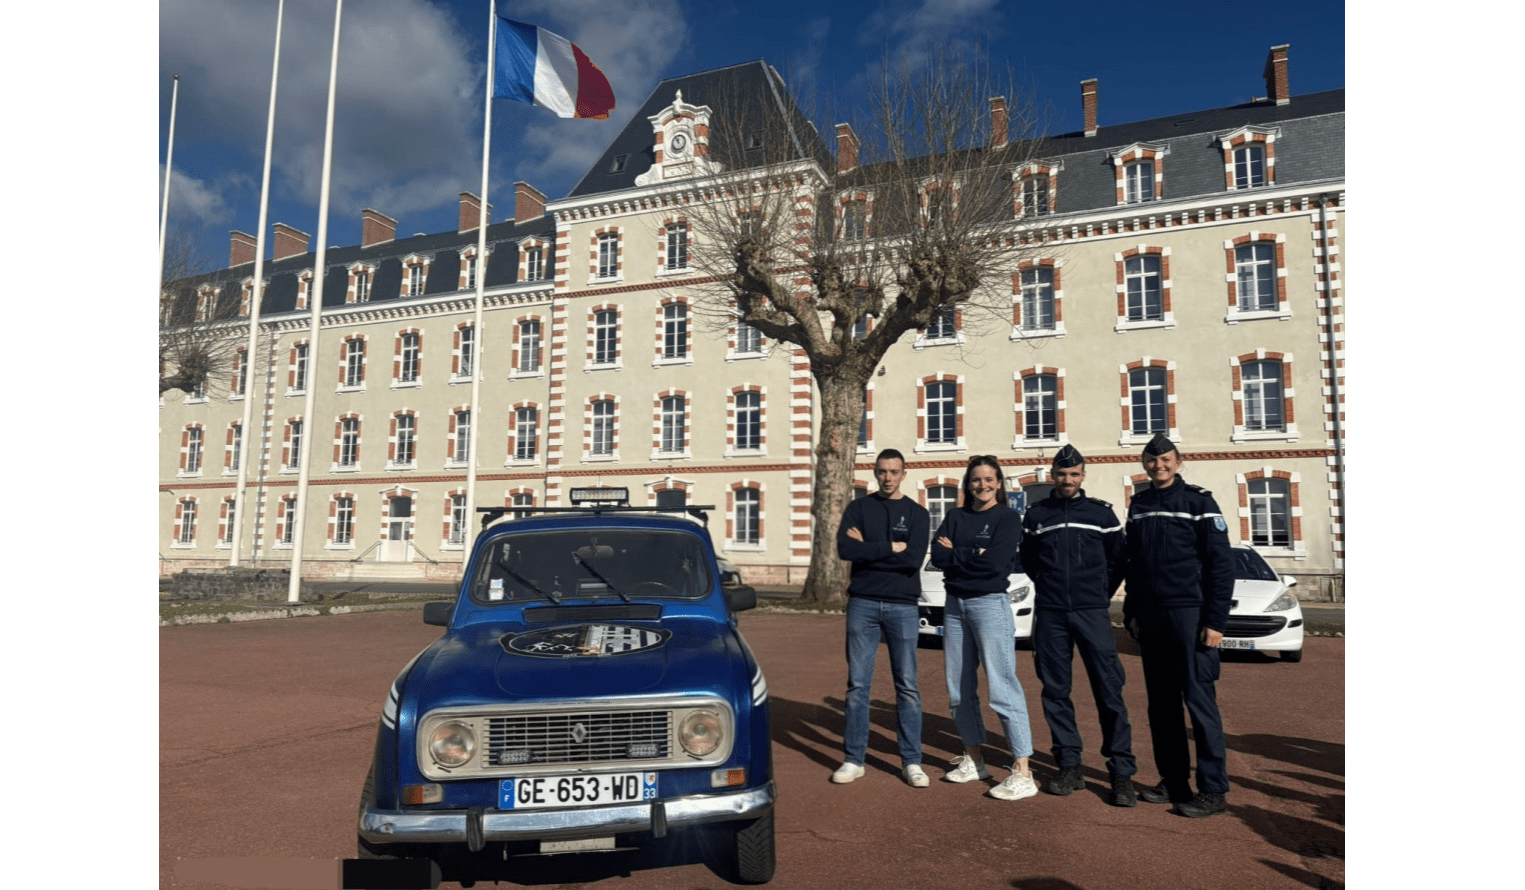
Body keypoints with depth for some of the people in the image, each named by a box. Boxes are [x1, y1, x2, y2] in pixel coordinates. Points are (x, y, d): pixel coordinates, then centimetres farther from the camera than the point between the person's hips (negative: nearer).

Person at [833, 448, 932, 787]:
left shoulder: (917, 513, 5)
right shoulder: (858, 508, 6)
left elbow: (914, 559, -11)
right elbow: (845, 549, -11)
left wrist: (868, 548, -9)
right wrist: (891, 547, -11)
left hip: (902, 606, 0)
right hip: (863, 604, 1)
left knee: (907, 686, 3)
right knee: (857, 684, 4)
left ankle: (911, 761, 13)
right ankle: (854, 759, 14)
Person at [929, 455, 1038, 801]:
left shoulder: (1007, 518, -2)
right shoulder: (955, 517, 12)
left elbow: (995, 562, -15)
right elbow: (937, 555, -2)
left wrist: (956, 552, -6)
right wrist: (974, 554, -13)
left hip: (990, 603, -6)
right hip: (955, 604, 6)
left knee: (1002, 687, -10)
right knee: (959, 688, 11)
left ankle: (1023, 774, -6)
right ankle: (973, 760, 25)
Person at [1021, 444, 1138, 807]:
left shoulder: (1101, 512, 5)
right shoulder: (1035, 515, 8)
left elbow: (1117, 560, 9)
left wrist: (1099, 597, 6)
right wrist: (1051, 587, 10)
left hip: (1092, 613, -2)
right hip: (1050, 615, 2)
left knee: (1109, 691, -5)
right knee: (1055, 691, 5)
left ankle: (1122, 773, 3)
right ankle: (1070, 767, 15)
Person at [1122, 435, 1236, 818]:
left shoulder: (1199, 502, -3)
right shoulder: (1138, 505, 12)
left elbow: (1221, 564, -7)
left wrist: (1216, 620, -13)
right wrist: (1132, 612, 13)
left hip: (1189, 612, -5)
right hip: (1151, 617, 6)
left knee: (1199, 699, -5)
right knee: (1161, 703, 9)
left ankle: (1213, 790, 3)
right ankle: (1173, 781, 19)